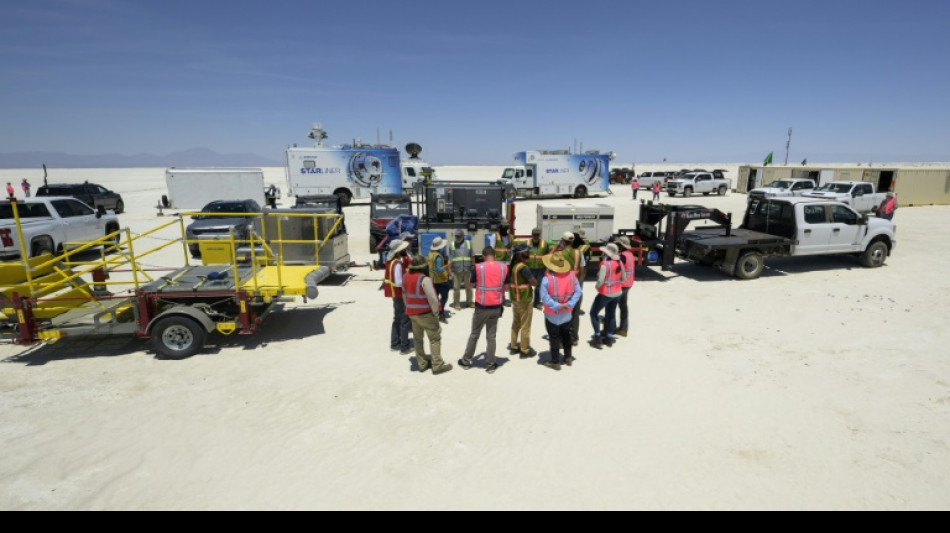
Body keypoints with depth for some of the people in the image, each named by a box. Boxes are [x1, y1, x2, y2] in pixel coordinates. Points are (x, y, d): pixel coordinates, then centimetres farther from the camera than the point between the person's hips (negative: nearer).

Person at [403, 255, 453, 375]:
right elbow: (432, 298, -23)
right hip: (425, 313, -7)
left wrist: (410, 308, 17)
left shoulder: (406, 277, 3)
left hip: (412, 313, 7)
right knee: (435, 338, 3)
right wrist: (435, 311, -8)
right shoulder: (424, 279, -20)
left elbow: (405, 295, 11)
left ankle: (422, 364, 25)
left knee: (418, 339, 17)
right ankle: (437, 366, 6)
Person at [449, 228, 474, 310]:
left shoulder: (468, 244, 5)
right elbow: (450, 259, -1)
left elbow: (472, 256, 8)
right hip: (456, 270, -2)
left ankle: (469, 302, 25)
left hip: (467, 269, 2)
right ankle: (456, 303, 11)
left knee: (469, 286, 11)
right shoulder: (452, 245, 1)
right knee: (456, 287, 1)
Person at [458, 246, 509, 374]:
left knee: (474, 334, 13)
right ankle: (490, 365, 18)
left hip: (481, 306, -2)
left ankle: (466, 361, 26)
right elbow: (506, 287, 4)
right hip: (496, 306, 2)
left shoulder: (478, 267, -11)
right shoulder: (504, 267, -3)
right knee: (491, 336, 12)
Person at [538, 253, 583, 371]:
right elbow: (578, 292, -6)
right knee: (566, 334, 22)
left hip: (552, 314, -5)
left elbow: (544, 297, -26)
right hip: (567, 313, 5)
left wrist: (556, 306, -21)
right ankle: (568, 357, 34)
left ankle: (555, 362, 16)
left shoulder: (547, 278, -22)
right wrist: (570, 304, -12)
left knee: (554, 337, 7)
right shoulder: (571, 276, -6)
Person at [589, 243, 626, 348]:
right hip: (617, 293, 7)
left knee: (593, 313, 7)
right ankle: (609, 338, 24)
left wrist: (596, 286, -7)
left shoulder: (605, 264, -21)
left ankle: (597, 337, 4)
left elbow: (600, 281, -26)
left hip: (606, 293, -7)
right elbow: (623, 278, 9)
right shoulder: (619, 263, 0)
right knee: (611, 314, 18)